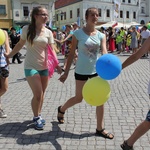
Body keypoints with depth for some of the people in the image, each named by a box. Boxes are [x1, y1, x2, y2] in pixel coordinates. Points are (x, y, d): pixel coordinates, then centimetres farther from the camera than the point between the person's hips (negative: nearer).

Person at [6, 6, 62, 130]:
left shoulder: (48, 32, 1)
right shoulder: (27, 29, -6)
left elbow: (51, 49, -1)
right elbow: (20, 44, 7)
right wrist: (9, 55, 11)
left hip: (44, 66, 3)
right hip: (31, 66, -3)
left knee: (42, 94, 11)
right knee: (38, 94, -9)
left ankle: (38, 115, 33)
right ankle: (36, 118, 15)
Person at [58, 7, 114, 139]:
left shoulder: (101, 35, 0)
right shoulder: (78, 33, -9)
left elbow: (104, 52, -14)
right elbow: (72, 53, -4)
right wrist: (66, 72, -4)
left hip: (96, 70, 4)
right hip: (81, 71, -4)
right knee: (79, 98, 9)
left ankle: (100, 128, 18)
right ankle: (61, 109, 41)